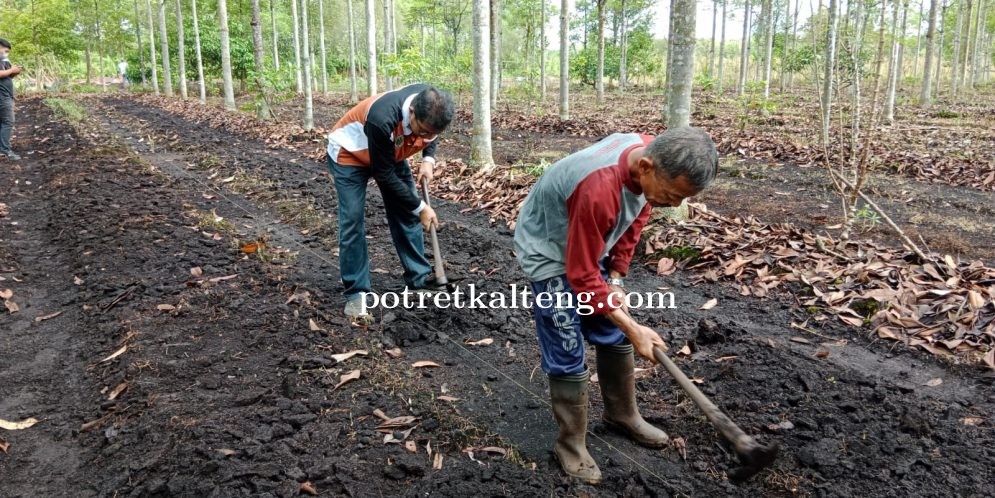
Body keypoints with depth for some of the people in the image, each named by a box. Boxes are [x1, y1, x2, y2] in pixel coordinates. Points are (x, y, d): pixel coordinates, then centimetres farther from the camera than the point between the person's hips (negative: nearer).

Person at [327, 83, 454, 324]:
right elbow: (385, 175, -30)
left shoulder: (430, 107, -26)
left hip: (390, 153, 6)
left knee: (406, 212, 5)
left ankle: (419, 276, 17)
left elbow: (433, 134, 2)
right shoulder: (382, 119, -43)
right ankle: (355, 294, -3)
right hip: (349, 154, -6)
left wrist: (428, 159, -16)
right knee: (352, 221, -11)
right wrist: (420, 207, -23)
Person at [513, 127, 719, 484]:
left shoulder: (650, 153, -18)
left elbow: (635, 217, 2)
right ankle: (570, 446, 13)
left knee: (613, 335, 14)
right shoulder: (599, 189, -41)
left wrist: (616, 278, -1)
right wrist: (633, 329, -26)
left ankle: (622, 415, 35)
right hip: (549, 253, -7)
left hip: (589, 246, 8)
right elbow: (581, 276, -31)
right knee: (567, 356, -4)